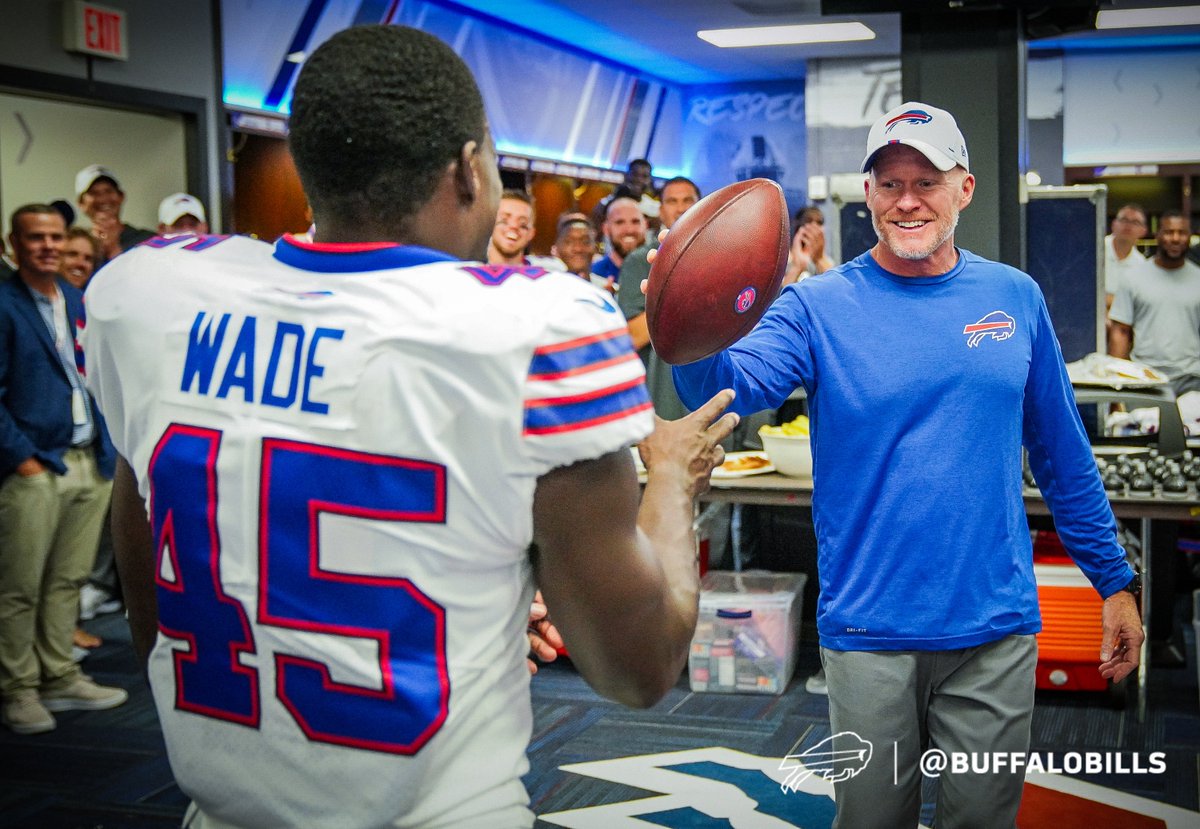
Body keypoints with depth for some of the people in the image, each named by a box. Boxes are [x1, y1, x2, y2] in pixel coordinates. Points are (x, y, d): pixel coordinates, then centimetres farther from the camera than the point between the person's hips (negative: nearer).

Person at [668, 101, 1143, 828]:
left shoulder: (1015, 297, 3)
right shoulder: (820, 305, -5)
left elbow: (1064, 455, 10)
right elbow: (728, 387, -22)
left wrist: (1115, 581, 12)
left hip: (996, 630, 2)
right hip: (869, 631, -2)